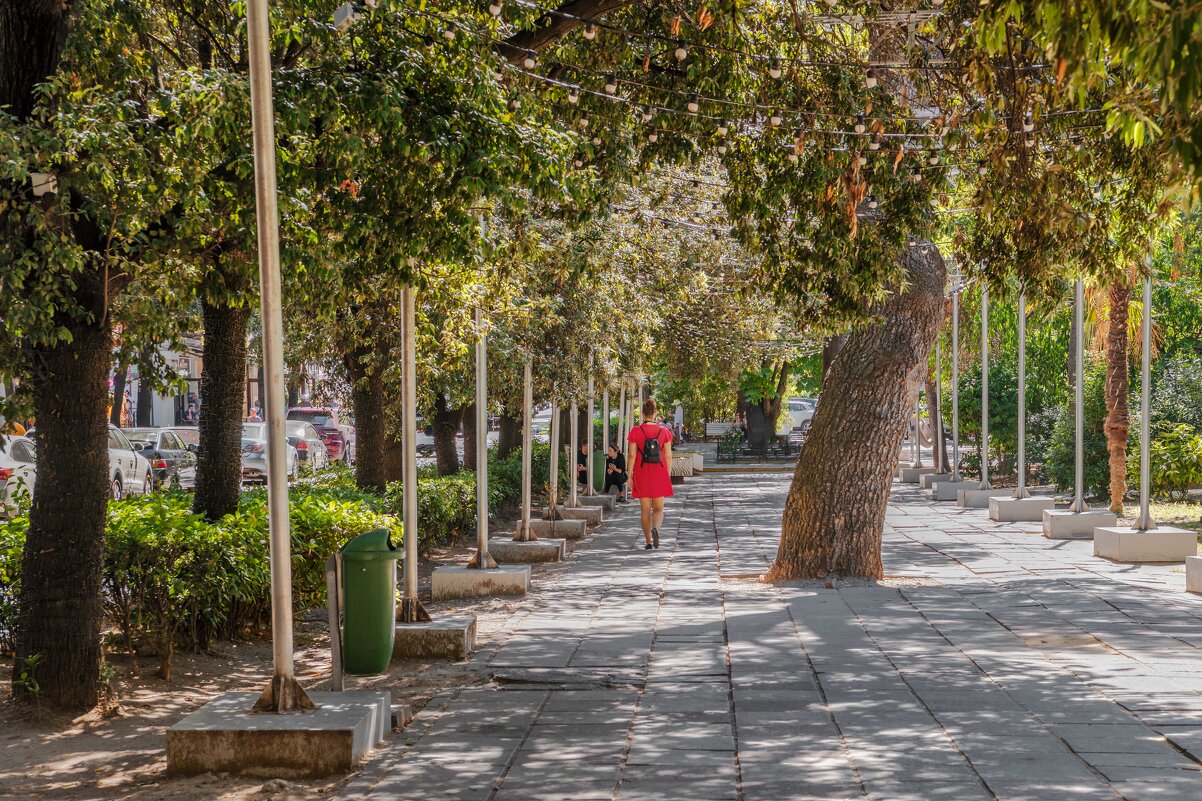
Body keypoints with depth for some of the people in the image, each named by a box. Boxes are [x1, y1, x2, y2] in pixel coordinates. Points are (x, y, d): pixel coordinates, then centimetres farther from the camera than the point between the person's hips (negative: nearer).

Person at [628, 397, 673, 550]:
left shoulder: (636, 431, -6)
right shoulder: (664, 431, -3)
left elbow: (632, 455, -6)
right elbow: (668, 456, -1)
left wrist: (630, 476, 1)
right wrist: (668, 476, 9)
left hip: (642, 474, 0)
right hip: (659, 474, 0)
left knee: (645, 510, 9)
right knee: (658, 508, 9)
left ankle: (649, 542, 9)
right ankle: (655, 528, -21)